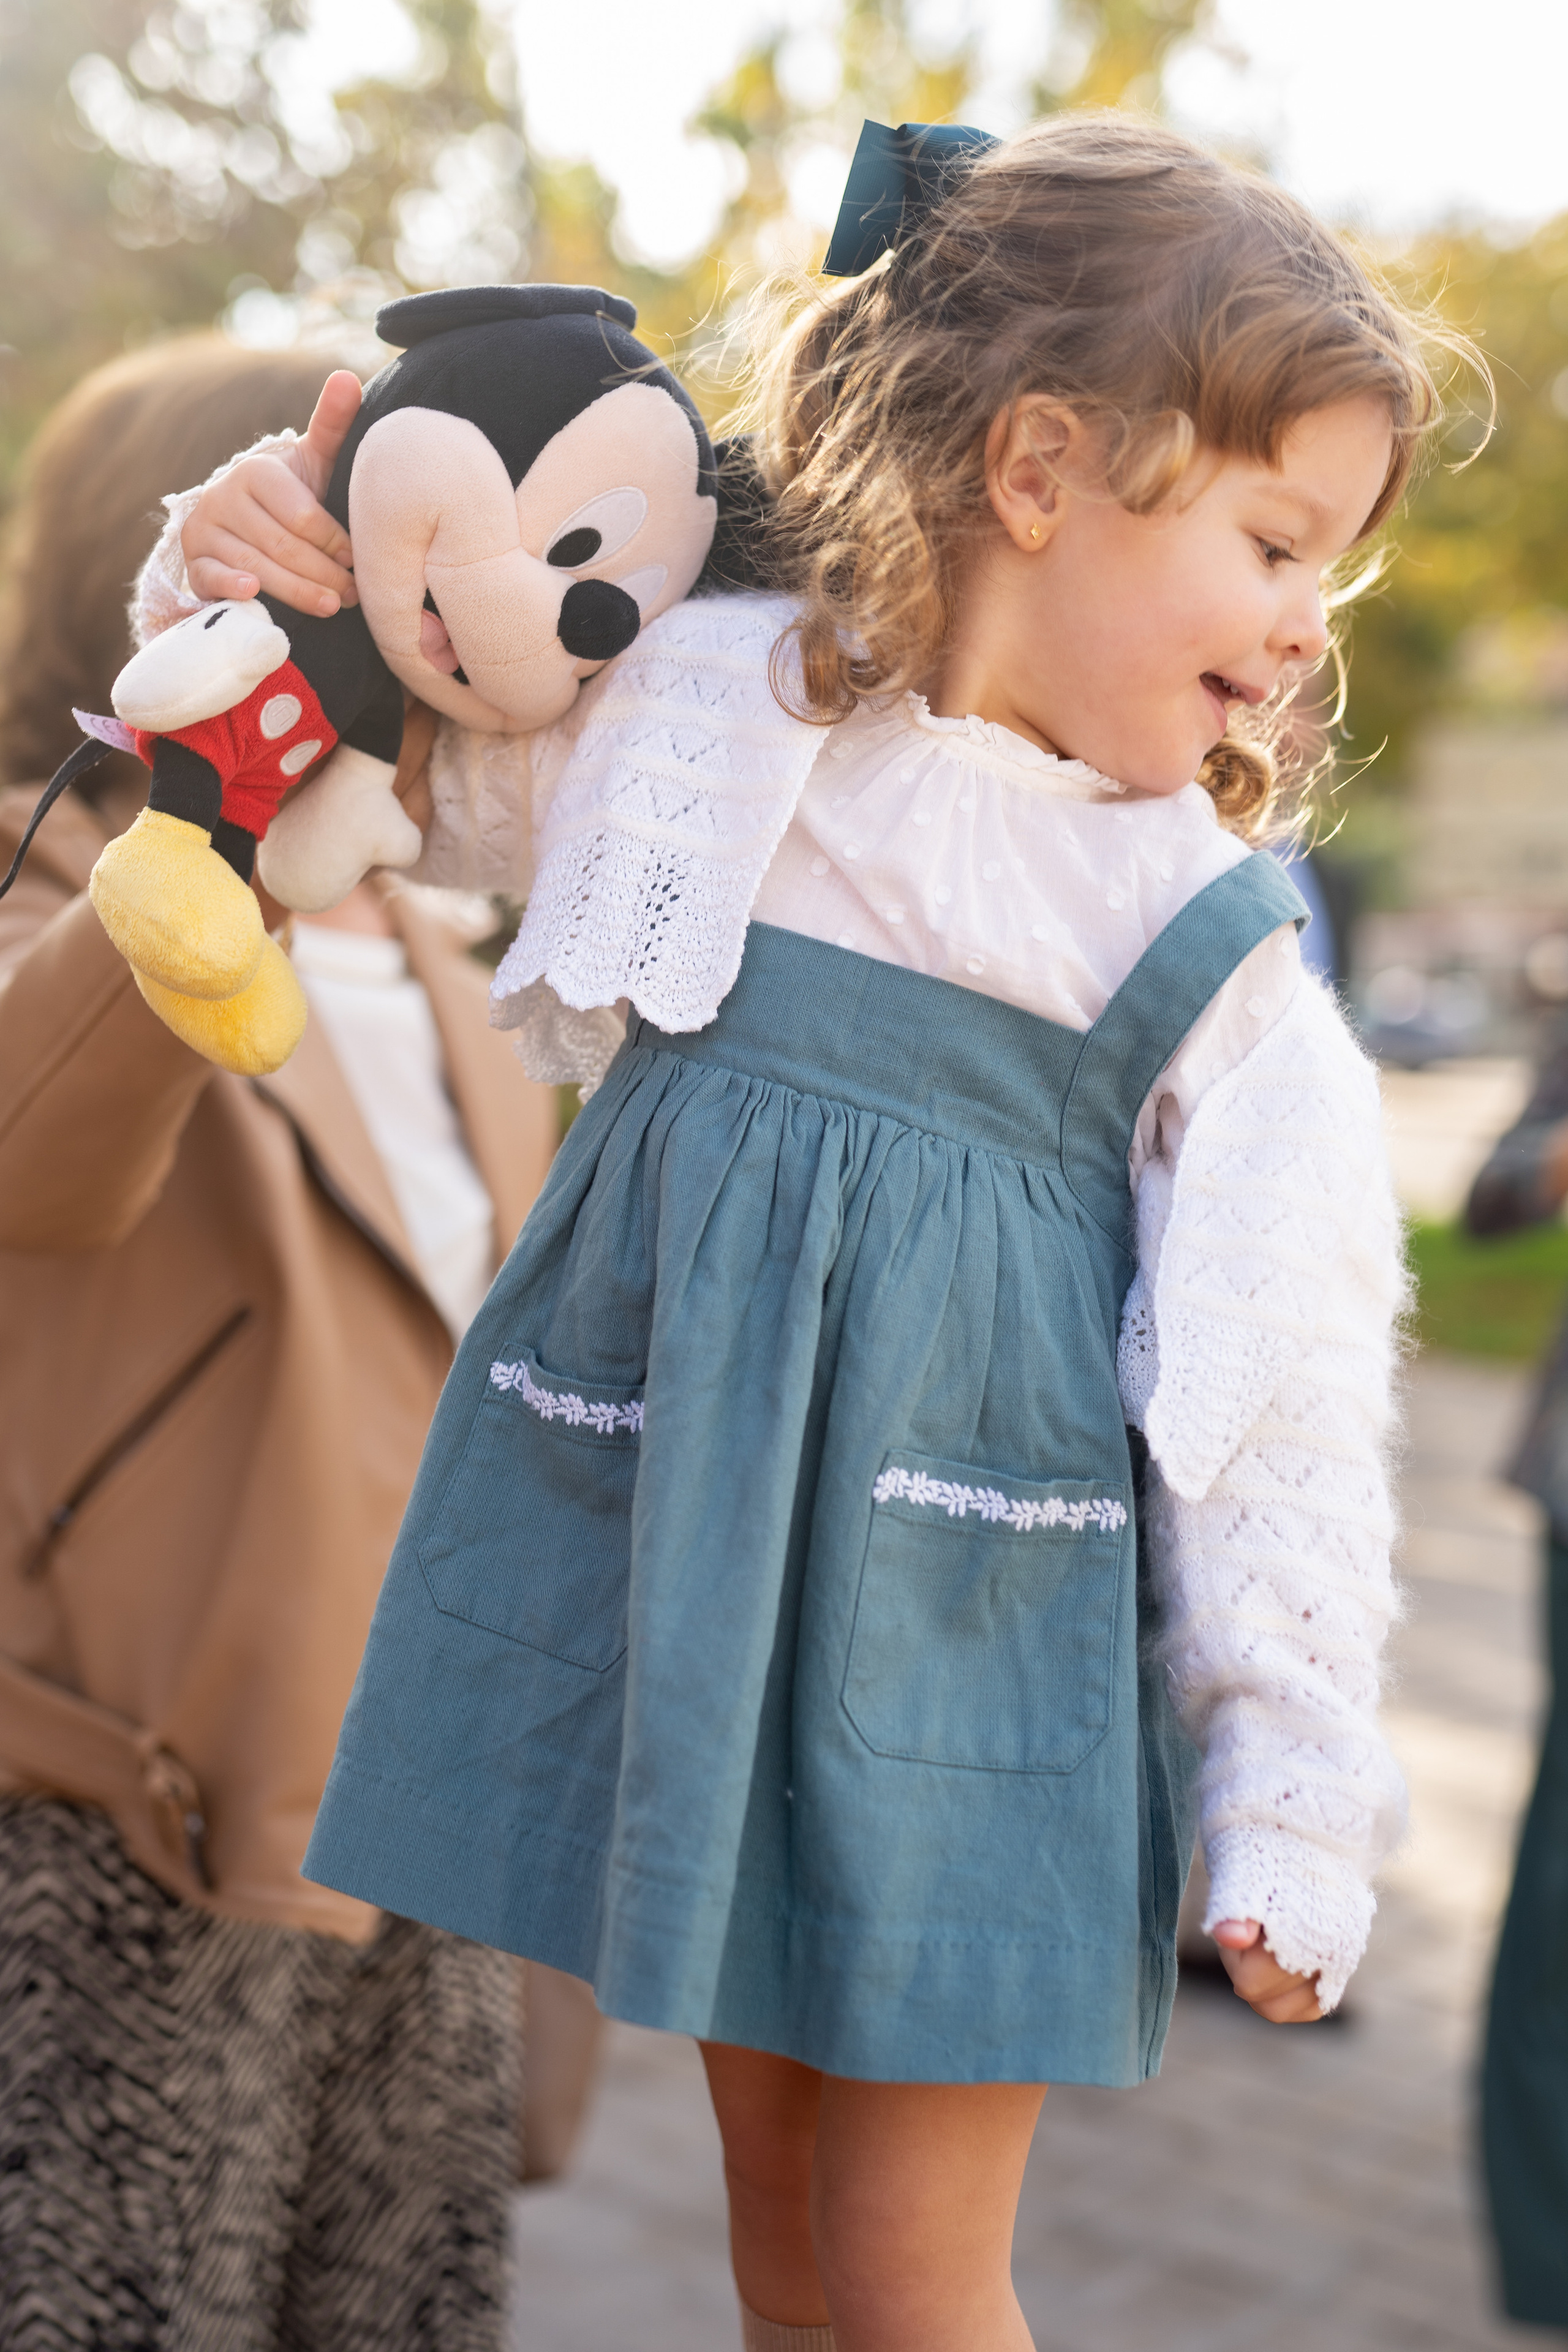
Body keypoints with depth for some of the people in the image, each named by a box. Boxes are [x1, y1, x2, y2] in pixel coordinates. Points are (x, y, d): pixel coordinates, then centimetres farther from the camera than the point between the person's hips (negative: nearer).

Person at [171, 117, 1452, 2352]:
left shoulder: (1218, 948, -6)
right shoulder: (694, 699, -4)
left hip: (967, 1601, -2)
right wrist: (299, 560, -7)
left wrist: (1296, 1810, -4)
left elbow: (1274, 1407, -4)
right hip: (662, 1538, 2)